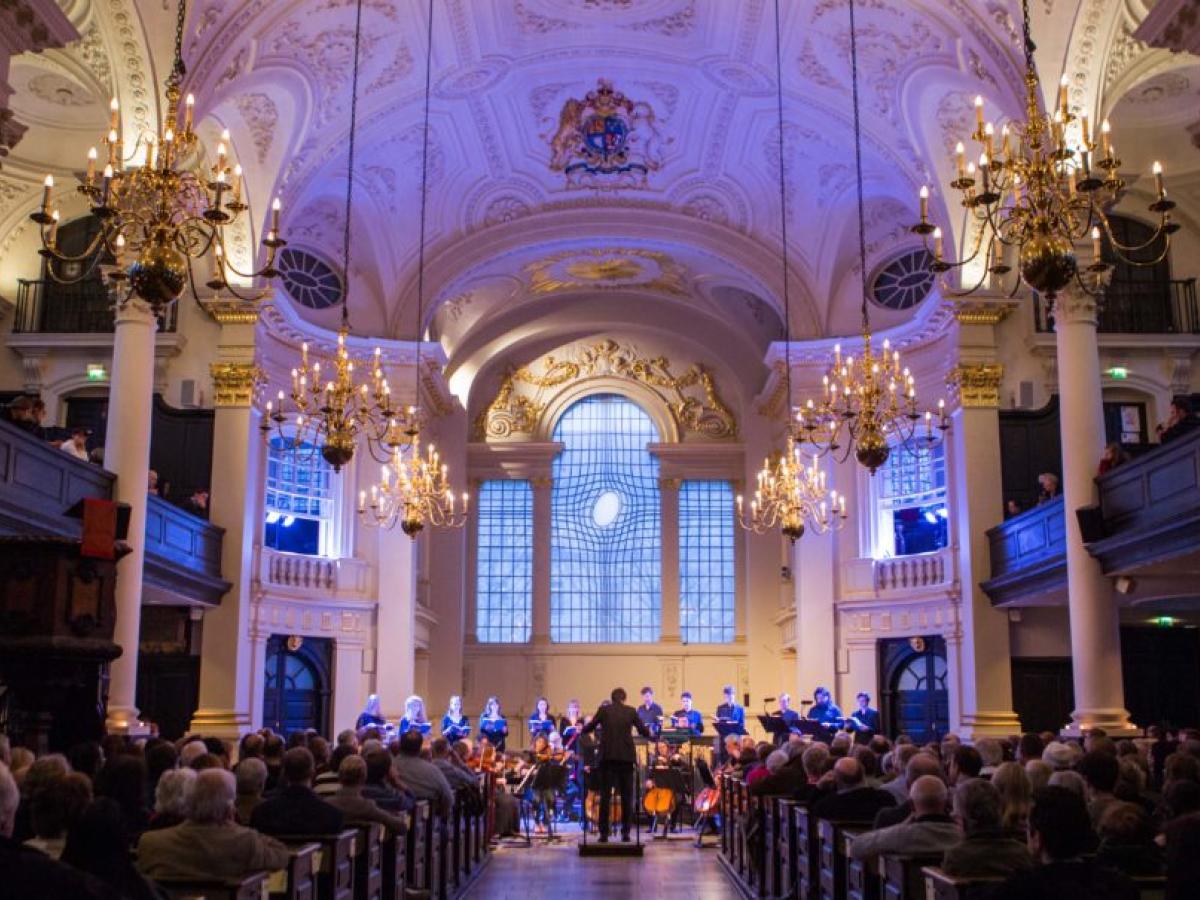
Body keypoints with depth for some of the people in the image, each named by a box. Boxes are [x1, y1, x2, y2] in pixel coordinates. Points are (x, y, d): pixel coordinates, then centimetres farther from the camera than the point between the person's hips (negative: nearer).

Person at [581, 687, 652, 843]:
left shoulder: (603, 710, 4)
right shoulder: (631, 711, 6)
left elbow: (588, 728, 8)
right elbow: (644, 732, 10)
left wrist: (583, 728, 30)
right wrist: (649, 733, 33)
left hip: (608, 756, 0)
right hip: (626, 756, 1)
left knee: (605, 796, 2)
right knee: (626, 796, 8)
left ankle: (604, 832, -2)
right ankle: (625, 832, 5)